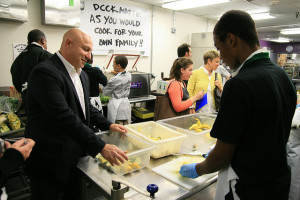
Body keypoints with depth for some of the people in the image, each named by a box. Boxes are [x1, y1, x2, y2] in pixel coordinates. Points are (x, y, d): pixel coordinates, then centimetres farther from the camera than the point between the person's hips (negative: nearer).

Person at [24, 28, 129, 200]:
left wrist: (108, 125, 6)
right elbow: (64, 117, -29)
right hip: (50, 162, -8)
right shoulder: (45, 72, -21)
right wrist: (101, 147, -29)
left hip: (74, 158, 8)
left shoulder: (82, 75, 8)